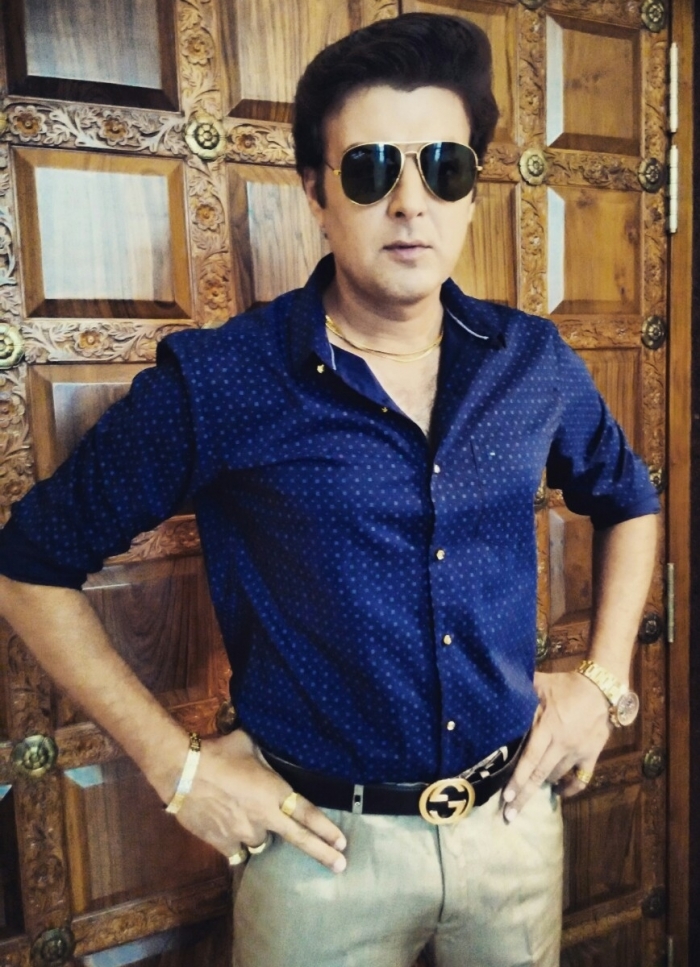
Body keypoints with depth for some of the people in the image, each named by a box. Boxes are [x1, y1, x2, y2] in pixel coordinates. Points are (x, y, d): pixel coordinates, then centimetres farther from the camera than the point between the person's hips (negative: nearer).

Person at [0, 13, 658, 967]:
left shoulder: (534, 363, -5)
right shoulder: (214, 383, -17)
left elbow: (628, 501, 13)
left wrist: (604, 681, 4)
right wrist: (177, 763, -10)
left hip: (516, 815, 4)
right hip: (325, 845, -3)